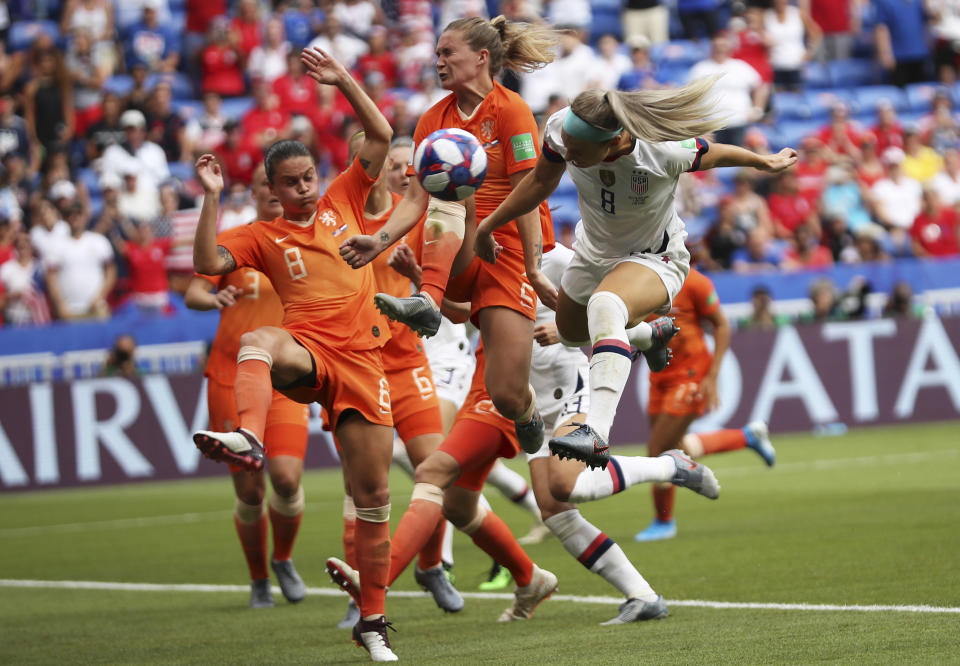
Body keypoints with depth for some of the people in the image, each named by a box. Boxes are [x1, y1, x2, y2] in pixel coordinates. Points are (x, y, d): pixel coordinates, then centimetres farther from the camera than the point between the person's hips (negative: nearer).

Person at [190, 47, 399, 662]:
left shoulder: (343, 203, 16)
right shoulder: (263, 236, 11)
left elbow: (380, 137, 15)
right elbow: (209, 263, -5)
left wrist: (344, 81, 8)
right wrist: (212, 198, -9)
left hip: (361, 358, 2)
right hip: (307, 352, -2)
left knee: (373, 494, 2)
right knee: (258, 340, -39)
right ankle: (249, 439, -67)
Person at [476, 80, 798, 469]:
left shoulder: (662, 153, -37)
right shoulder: (561, 129, -26)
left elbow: (714, 155, -15)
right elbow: (540, 183, -4)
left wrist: (765, 163, 4)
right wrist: (488, 226, 3)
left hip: (654, 260, -6)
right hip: (594, 254, 7)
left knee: (604, 305, -40)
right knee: (571, 333, 28)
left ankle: (596, 433, -51)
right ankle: (652, 334, 58)